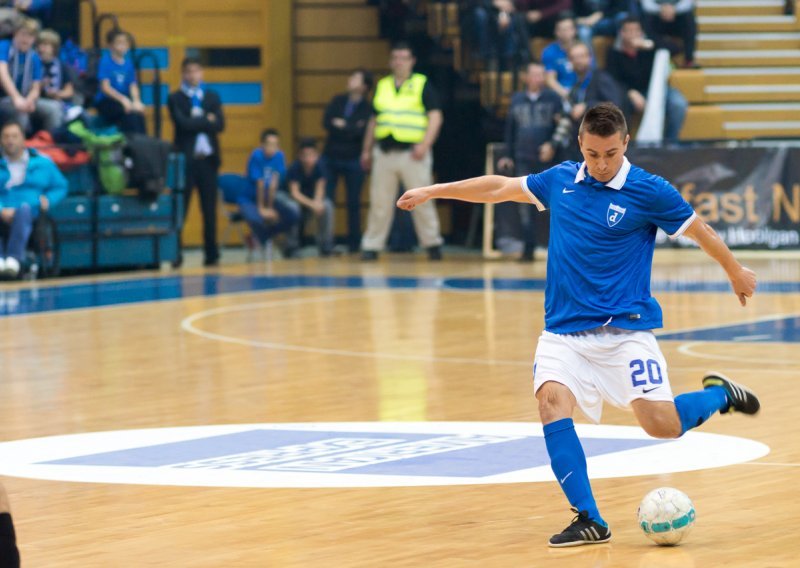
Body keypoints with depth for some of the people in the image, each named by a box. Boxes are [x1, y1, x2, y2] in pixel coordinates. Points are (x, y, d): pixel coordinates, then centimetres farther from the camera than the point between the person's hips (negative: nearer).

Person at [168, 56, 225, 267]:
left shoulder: (212, 97, 12)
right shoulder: (175, 98, 2)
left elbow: (220, 124, -2)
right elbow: (182, 123, -14)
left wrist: (195, 121, -8)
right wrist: (206, 120, -8)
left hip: (207, 159, 3)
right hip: (185, 160, -3)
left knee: (209, 210, 4)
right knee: (180, 210, -2)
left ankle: (212, 254, 8)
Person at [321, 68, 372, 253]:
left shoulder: (367, 109, -4)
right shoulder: (338, 101, 8)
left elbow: (360, 132, -15)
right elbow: (327, 122, -4)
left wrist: (341, 126, -6)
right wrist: (350, 129, -11)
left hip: (353, 160, -3)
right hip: (331, 158, 3)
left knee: (353, 203, 3)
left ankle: (354, 243, 10)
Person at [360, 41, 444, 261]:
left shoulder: (422, 84, 2)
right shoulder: (382, 86, 14)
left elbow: (435, 117, -5)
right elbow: (374, 120, 20)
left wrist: (425, 144, -16)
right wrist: (367, 150, 16)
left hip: (412, 153, -4)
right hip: (384, 152, 4)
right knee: (379, 202, 4)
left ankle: (432, 244, 10)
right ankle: (372, 246, 8)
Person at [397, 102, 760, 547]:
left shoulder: (650, 191, -6)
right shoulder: (560, 180, 7)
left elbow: (702, 231, 7)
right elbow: (499, 188, 20)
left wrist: (737, 273, 20)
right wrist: (433, 191, 25)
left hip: (625, 329, -3)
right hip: (564, 331, 4)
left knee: (661, 424, -14)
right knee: (553, 400, -23)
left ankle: (719, 394, 20)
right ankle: (590, 520, -20)